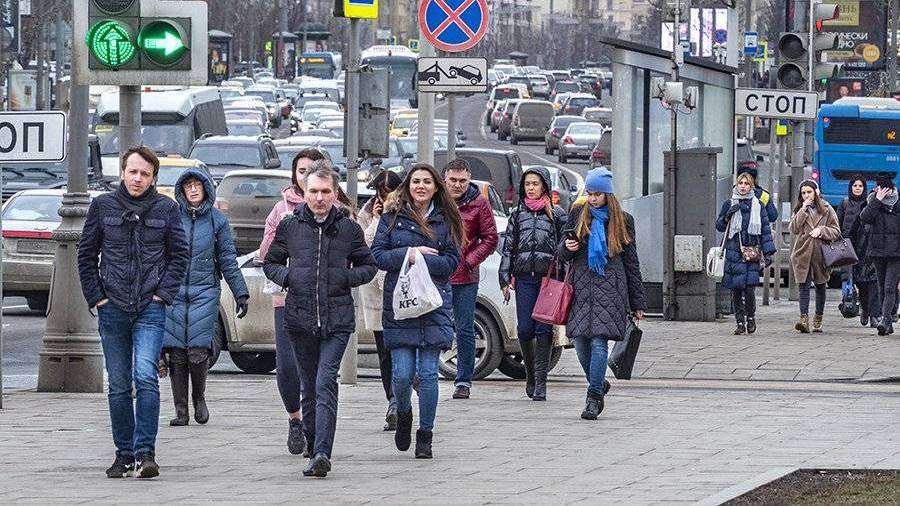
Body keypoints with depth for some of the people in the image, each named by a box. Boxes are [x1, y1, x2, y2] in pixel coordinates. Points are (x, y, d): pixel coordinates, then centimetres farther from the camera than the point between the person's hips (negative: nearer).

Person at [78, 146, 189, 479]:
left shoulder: (166, 209, 3)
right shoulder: (103, 206, 5)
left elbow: (179, 255, 8)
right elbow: (86, 254, 10)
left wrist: (164, 293, -3)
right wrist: (95, 296, 2)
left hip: (150, 308, -2)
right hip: (112, 308, 2)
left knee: (146, 376, -18)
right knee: (118, 386, 6)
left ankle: (145, 452, -18)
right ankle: (124, 454, 15)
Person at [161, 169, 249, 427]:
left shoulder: (217, 220, 7)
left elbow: (228, 260, 11)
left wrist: (241, 293, 9)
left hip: (205, 292, -1)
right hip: (173, 292, 1)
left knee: (198, 351, -11)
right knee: (176, 353, -3)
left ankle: (199, 398, 14)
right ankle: (180, 410, 5)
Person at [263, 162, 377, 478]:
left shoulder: (348, 228, 5)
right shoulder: (290, 226, 7)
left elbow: (369, 267, 14)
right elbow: (270, 262, 17)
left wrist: (346, 278, -5)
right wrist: (286, 277, -4)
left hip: (337, 320, -2)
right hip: (300, 319, 2)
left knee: (325, 383, -15)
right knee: (309, 386, 9)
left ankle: (322, 453, -23)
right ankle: (313, 444, 25)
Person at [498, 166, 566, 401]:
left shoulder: (556, 215, 7)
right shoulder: (517, 215, 14)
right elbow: (508, 248, 14)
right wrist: (505, 279, 7)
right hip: (524, 277, 2)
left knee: (543, 329, -8)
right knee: (525, 329, -3)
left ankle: (540, 382, -7)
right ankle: (530, 375, 16)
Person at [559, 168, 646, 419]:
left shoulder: (622, 220, 7)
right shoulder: (578, 215, 11)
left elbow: (631, 262, 11)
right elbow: (562, 254, 16)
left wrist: (637, 303, 10)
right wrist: (567, 248, -10)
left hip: (609, 287, -2)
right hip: (581, 285, 2)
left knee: (599, 341, -13)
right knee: (580, 341, 0)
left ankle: (595, 396, -9)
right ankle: (598, 385, 24)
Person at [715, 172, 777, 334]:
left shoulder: (757, 206, 8)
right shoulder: (729, 204, 9)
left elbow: (765, 230, 10)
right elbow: (719, 226, 10)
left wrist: (768, 253, 5)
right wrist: (727, 216, -9)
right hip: (733, 252, 1)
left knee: (749, 289, -11)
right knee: (736, 290, 0)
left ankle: (751, 317, 11)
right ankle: (740, 323, 9)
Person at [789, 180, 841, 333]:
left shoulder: (826, 209, 5)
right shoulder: (799, 210, 11)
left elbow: (836, 232, 4)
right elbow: (794, 229, -5)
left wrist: (821, 230, -12)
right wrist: (803, 210, -9)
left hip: (820, 253, 0)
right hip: (803, 254, 0)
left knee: (820, 286, 10)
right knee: (804, 286, -12)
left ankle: (818, 321, 21)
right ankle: (804, 319, -22)